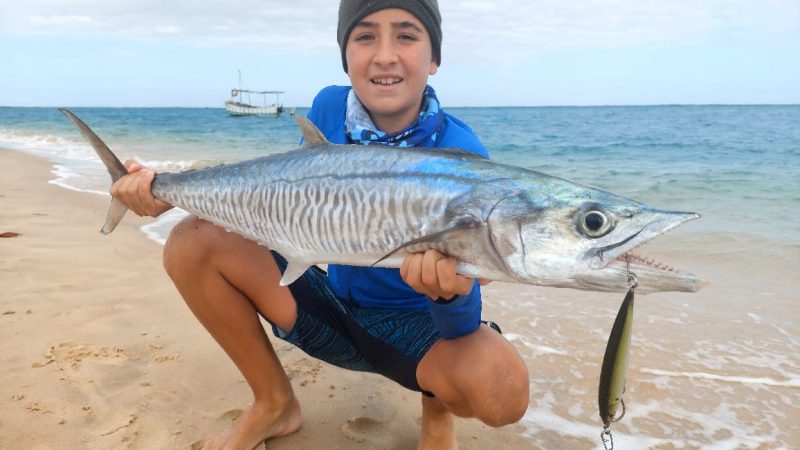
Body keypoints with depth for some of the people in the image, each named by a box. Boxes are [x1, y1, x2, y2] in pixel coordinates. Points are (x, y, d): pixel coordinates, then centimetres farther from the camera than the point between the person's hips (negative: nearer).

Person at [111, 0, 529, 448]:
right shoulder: (330, 108, -9)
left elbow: (462, 327, -25)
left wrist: (453, 290, -50)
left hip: (417, 326, -3)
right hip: (333, 305, 4)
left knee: (502, 390, -35)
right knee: (193, 242, -13)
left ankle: (436, 406, 7)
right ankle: (275, 404, 5)